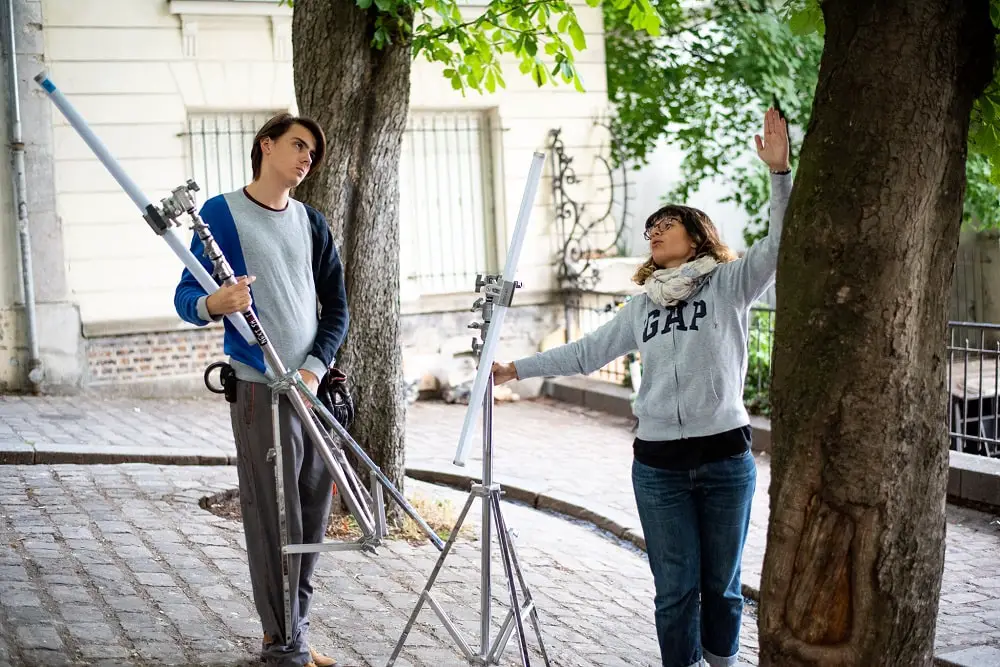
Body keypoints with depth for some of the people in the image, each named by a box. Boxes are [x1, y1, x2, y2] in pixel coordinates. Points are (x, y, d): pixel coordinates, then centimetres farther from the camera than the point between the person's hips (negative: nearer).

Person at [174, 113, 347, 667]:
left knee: (313, 517, 8)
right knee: (274, 519, -5)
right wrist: (212, 304, -27)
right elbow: (185, 296, -3)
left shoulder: (311, 223, 15)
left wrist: (315, 367, -2)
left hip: (317, 387, 6)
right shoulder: (221, 213, 0)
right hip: (260, 388, -5)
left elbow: (336, 306, 14)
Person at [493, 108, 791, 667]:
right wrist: (517, 370, 17)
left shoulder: (730, 285, 1)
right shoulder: (641, 307, 14)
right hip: (658, 464, 3)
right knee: (676, 587, 4)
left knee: (721, 583, 9)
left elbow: (782, 244, -13)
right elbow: (586, 354, 19)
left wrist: (779, 171, -24)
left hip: (725, 457, -3)